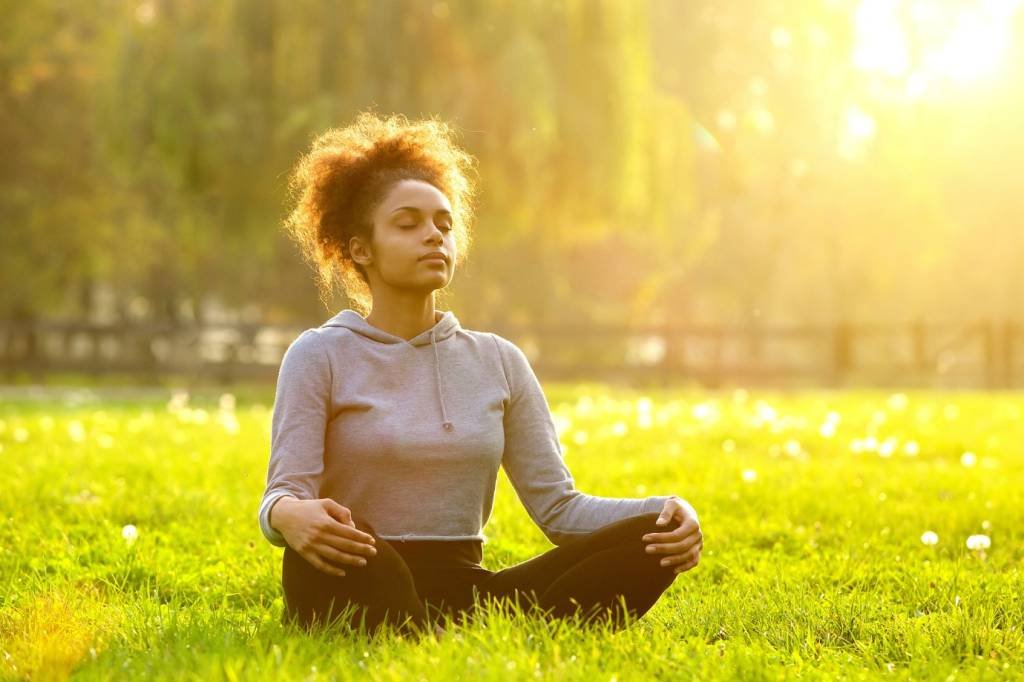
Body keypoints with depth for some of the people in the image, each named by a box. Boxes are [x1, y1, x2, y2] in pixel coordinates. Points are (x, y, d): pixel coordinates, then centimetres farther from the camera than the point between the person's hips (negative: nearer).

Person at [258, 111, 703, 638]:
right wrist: (290, 515, -35)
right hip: (360, 593, -4)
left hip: (467, 595, 4)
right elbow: (283, 496, -8)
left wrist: (666, 512, -11)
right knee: (329, 539, -40)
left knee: (654, 537, -19)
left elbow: (557, 504, 8)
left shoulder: (498, 361, 14)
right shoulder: (321, 356, 3)